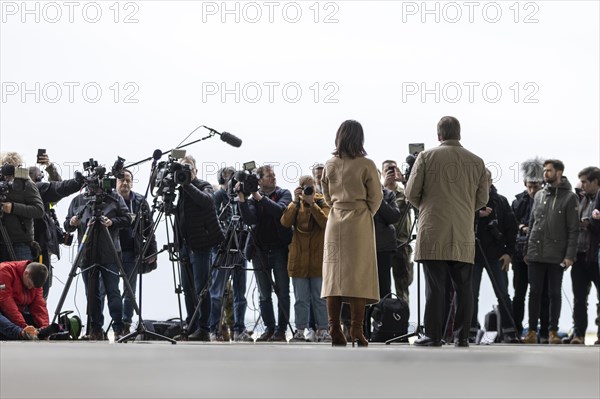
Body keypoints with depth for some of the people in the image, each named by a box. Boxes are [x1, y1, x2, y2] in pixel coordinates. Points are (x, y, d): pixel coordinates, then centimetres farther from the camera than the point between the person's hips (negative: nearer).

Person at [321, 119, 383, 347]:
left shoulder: (330, 165, 4)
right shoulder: (366, 165, -8)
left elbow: (327, 196, 12)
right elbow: (376, 196, -4)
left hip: (335, 221, 3)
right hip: (360, 222, -3)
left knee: (334, 275, 5)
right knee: (359, 275, -1)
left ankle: (335, 331, 2)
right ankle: (356, 331, -7)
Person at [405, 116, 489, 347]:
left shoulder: (426, 157, -1)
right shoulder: (476, 162, 7)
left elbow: (411, 193, 1)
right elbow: (483, 199, 11)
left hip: (433, 233, -2)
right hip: (463, 236, 2)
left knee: (435, 287, -2)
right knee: (463, 287, 7)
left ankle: (433, 336, -1)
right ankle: (461, 337, 8)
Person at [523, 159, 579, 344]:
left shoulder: (569, 197, -2)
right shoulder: (539, 195, 12)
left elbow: (573, 229, -5)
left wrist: (570, 255, -12)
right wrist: (527, 249, 10)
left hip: (556, 256, -4)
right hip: (536, 253, 4)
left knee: (554, 293, 3)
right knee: (534, 292, 4)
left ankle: (553, 331, 10)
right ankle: (532, 331, 8)